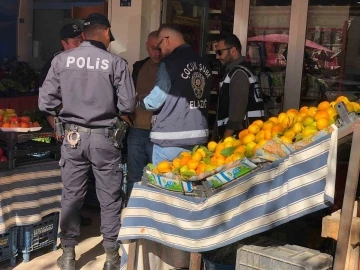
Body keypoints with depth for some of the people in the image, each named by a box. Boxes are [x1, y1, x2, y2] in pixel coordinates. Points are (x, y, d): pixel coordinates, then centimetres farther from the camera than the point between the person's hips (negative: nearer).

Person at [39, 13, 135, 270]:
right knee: (110, 198, 11)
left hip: (73, 135, 2)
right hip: (104, 137, -2)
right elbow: (128, 105, -10)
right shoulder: (116, 62, -10)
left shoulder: (62, 59, -4)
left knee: (71, 196, 13)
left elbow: (45, 102, -3)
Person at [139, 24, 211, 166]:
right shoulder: (202, 62, 8)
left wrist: (140, 101, 10)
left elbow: (155, 101, -10)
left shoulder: (170, 62, -11)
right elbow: (204, 98, 12)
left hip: (171, 138, -6)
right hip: (198, 136, 6)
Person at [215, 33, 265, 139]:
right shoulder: (235, 71, 18)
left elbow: (237, 111, -20)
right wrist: (220, 135, 20)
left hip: (237, 136, -9)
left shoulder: (239, 73, -13)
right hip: (237, 135, 9)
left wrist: (225, 139, -18)